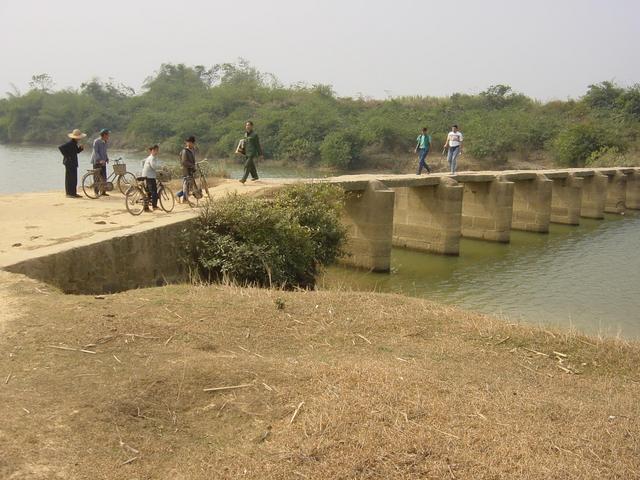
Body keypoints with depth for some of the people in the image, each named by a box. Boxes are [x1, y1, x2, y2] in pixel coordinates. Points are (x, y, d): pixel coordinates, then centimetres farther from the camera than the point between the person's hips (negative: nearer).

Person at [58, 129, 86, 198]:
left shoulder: (75, 143, 12)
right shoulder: (69, 143, -17)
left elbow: (76, 151, 22)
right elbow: (60, 147, -26)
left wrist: (81, 148, 2)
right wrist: (66, 155, -18)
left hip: (74, 163, 9)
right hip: (69, 163, -9)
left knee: (74, 178, 11)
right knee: (69, 178, -5)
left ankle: (74, 193, 16)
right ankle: (69, 193, -1)